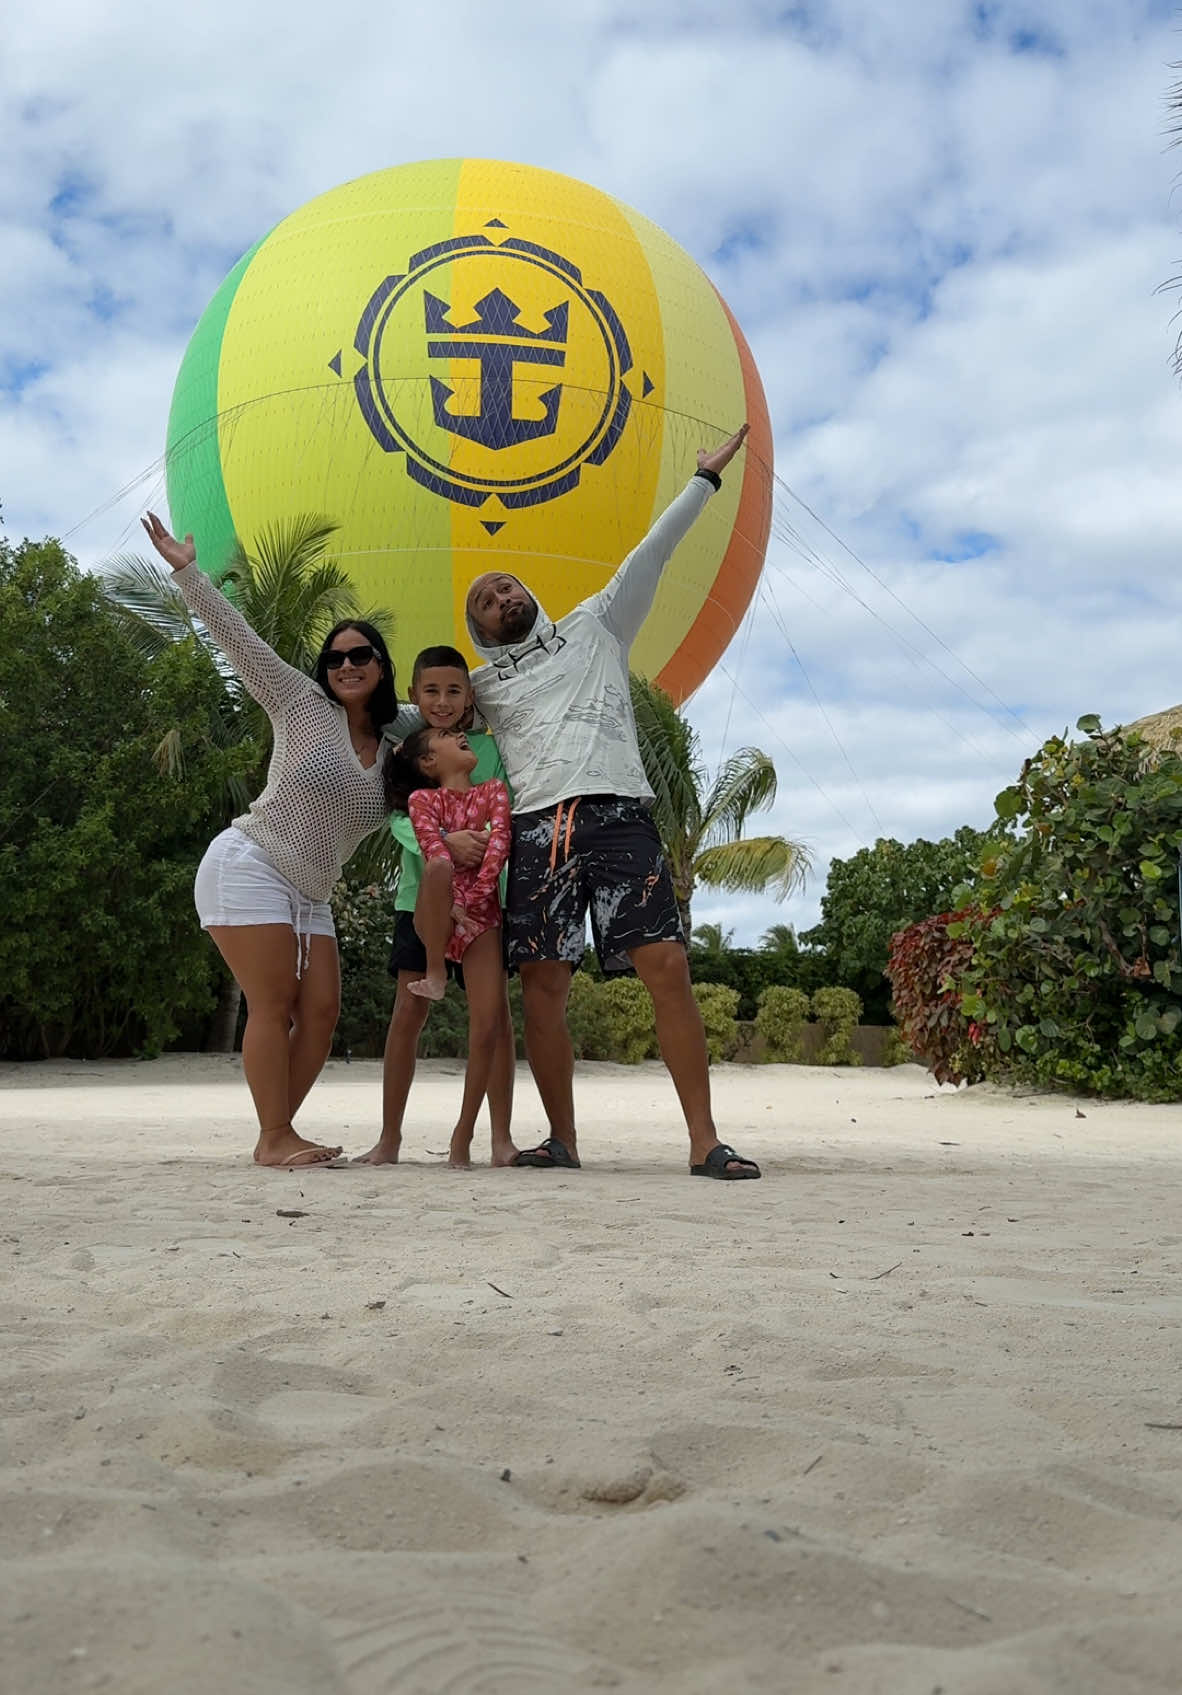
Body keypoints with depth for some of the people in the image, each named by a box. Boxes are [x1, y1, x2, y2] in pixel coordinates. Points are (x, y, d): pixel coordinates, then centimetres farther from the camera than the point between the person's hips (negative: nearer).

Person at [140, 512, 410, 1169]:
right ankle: (275, 1138, -5)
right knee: (275, 1007, -10)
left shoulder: (391, 748, 12)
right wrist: (188, 573, -9)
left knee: (322, 1012, -1)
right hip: (249, 868, -6)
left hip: (309, 896, 6)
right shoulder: (303, 705, -2)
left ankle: (279, 1133, 7)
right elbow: (239, 638, -5)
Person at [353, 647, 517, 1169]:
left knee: (495, 1009, -2)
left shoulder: (488, 747, 3)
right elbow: (399, 817, -10)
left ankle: (500, 1136, 5)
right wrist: (444, 840, -28)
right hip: (421, 892, 0)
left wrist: (483, 844, -25)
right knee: (409, 1008, -3)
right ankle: (389, 1136, 5)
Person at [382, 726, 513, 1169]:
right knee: (441, 868, -38)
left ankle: (463, 1135, 1)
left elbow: (500, 839, -4)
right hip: (435, 917, -2)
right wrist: (451, 901, -27)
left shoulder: (493, 790, 12)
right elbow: (433, 850, -11)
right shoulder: (423, 798, 6)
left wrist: (476, 893, -19)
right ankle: (435, 972, -19)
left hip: (482, 915, 2)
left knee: (488, 1024, -11)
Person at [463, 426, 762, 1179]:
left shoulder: (594, 628, 21)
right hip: (539, 829, 2)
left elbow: (650, 557, 19)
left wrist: (706, 478, 18)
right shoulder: (482, 684, 23)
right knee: (544, 984, -4)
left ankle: (705, 1139, -11)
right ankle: (564, 1139, 8)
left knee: (666, 965, -12)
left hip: (619, 815, -1)